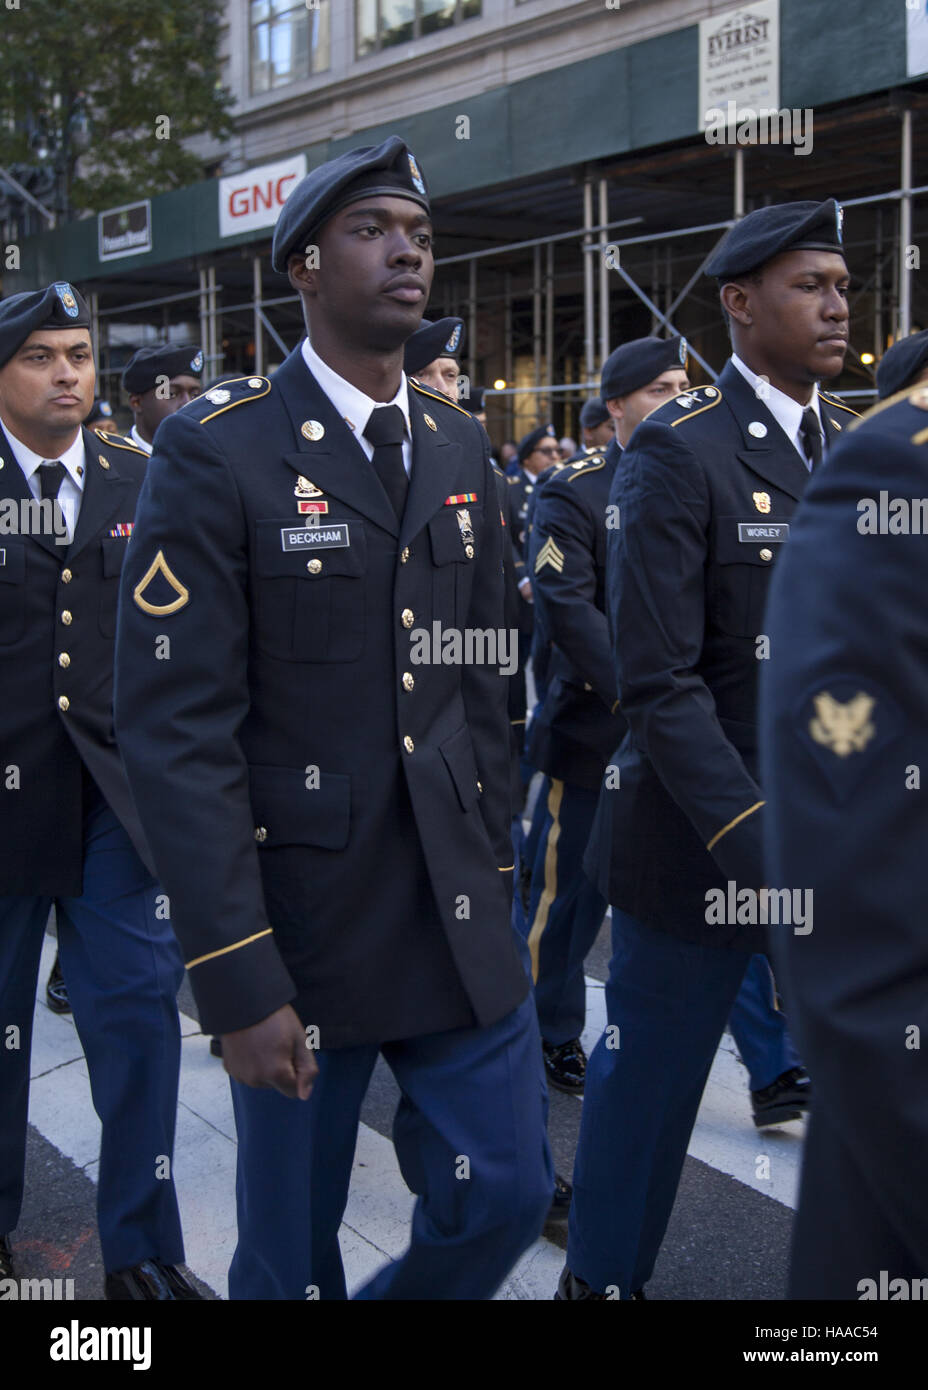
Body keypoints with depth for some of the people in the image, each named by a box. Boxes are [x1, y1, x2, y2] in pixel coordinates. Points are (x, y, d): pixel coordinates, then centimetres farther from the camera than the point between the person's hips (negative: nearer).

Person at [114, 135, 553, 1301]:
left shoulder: (459, 447, 9)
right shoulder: (215, 451, -11)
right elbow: (175, 728, -16)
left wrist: (493, 875, 12)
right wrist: (238, 981, -18)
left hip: (458, 919, 5)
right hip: (298, 923, -5)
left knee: (506, 1196, 12)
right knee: (293, 1249, 12)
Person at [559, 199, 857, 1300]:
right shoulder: (677, 452, -12)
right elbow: (657, 687, -18)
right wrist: (754, 844, -25)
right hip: (703, 833, -5)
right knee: (651, 1074, 11)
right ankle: (602, 1276, 35)